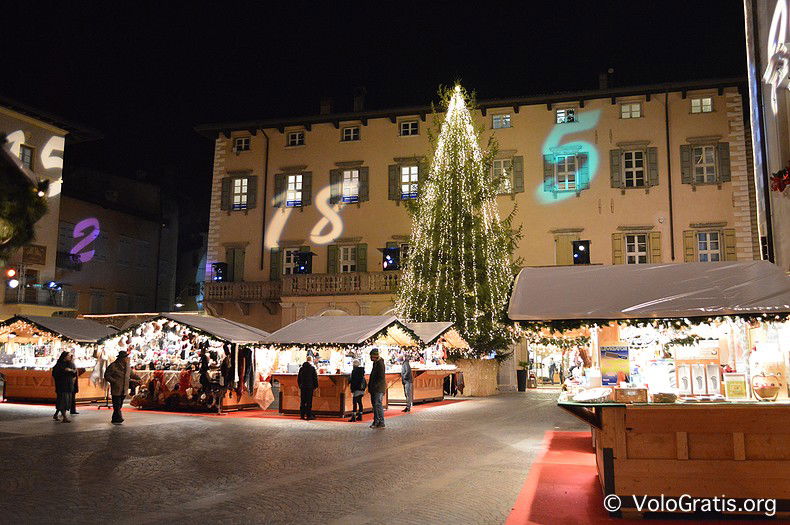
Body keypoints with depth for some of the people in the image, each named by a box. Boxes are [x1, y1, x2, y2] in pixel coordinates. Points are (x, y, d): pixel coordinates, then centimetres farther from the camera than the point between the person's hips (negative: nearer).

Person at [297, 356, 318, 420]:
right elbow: (315, 378, -6)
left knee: (302, 401, 8)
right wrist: (315, 386, 2)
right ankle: (309, 415, -2)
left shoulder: (301, 368, 9)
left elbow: (298, 378, 15)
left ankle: (302, 415, 10)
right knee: (309, 401, -2)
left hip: (302, 387, 5)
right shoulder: (312, 368, -7)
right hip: (310, 387, -5)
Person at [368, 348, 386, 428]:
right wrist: (370, 385, 19)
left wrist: (375, 386, -20)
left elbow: (381, 377, -20)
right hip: (374, 389, 10)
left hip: (379, 388, -10)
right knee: (374, 404, 12)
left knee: (378, 404, -10)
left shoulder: (380, 363, -15)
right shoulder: (375, 363, 16)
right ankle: (376, 422, 19)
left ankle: (381, 423, -7)